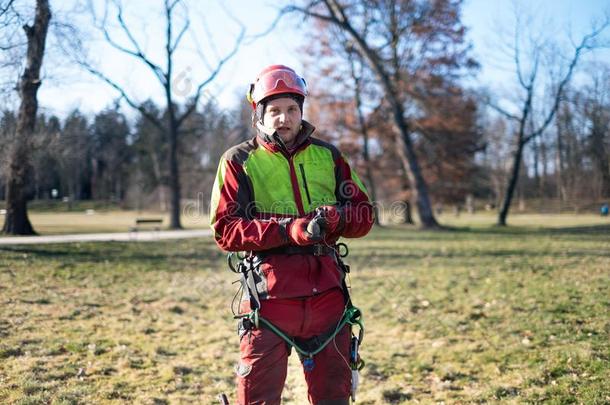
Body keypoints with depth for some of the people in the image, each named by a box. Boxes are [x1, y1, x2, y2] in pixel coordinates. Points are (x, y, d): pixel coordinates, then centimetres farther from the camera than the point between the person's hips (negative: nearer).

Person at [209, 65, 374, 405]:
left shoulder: (328, 156, 12)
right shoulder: (239, 161, 3)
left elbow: (364, 213, 12)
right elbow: (225, 230, -6)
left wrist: (337, 218, -12)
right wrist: (287, 230, -20)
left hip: (327, 289, 3)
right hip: (271, 291, -3)